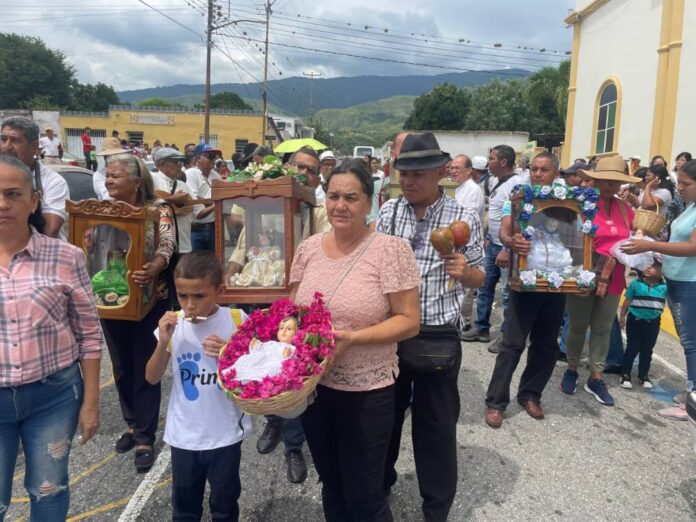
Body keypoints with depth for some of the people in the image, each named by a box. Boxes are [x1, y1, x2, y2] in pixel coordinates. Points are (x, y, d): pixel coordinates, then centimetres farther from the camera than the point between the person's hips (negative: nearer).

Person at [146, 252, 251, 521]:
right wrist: (163, 342, -17)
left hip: (225, 435, -2)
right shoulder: (173, 324, -6)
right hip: (183, 435, 2)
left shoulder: (237, 321, -13)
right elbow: (152, 378, -1)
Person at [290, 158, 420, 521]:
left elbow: (409, 321, -14)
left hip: (367, 393, -4)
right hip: (313, 386, 5)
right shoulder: (309, 248, 0)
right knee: (331, 485, 24)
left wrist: (352, 337, -25)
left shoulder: (390, 250, -15)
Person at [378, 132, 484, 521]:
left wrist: (464, 271, -22)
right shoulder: (389, 212, 1)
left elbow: (479, 279, 0)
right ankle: (378, 485, 44)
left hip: (439, 336, -3)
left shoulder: (464, 219, -7)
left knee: (436, 423, 10)